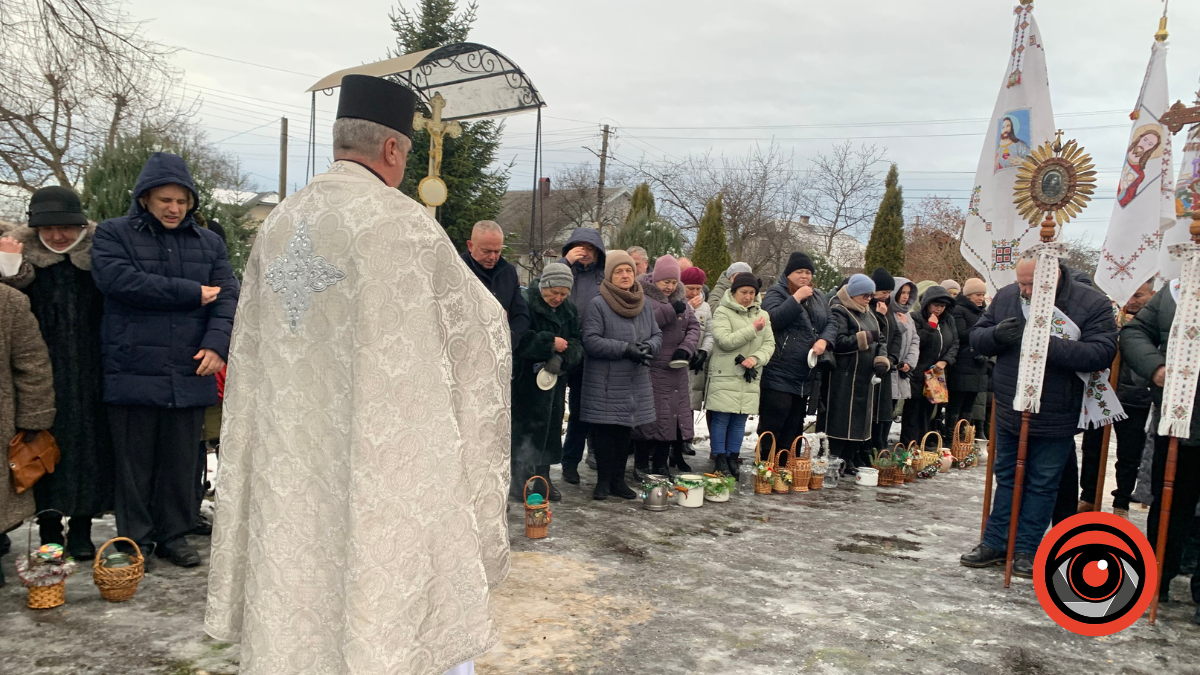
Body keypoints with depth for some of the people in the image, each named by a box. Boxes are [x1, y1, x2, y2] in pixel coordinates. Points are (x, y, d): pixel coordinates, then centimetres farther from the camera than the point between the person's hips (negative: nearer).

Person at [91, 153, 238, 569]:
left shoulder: (209, 243, 13)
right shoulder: (113, 235, 4)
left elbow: (227, 297, 4)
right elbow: (119, 281, -15)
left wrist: (217, 343, -13)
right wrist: (193, 293, -13)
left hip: (189, 376, 3)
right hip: (133, 374, -2)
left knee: (182, 461, 10)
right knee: (135, 462, 6)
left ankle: (174, 535, 23)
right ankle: (135, 539, 20)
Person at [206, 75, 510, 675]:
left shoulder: (278, 225, 5)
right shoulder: (405, 223, -14)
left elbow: (251, 356, 14)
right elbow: (482, 327, -4)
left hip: (289, 466, 6)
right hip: (391, 463, -6)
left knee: (294, 622, 16)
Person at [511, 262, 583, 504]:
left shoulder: (569, 309, 8)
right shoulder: (525, 304, -13)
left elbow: (577, 342, 2)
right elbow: (519, 340, -23)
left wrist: (562, 358, -18)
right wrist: (550, 342, -21)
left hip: (555, 378, 6)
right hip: (525, 378, -6)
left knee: (551, 427, 10)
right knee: (524, 428, -3)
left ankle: (543, 479, 21)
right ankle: (519, 481, 7)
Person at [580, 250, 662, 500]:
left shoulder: (645, 304, 8)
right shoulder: (598, 305, -10)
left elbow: (657, 335, 13)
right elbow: (590, 341, -17)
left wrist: (648, 346, -11)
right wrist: (625, 349, -22)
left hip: (636, 383, 5)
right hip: (605, 384, -5)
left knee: (625, 432, 11)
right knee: (605, 431, 1)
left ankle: (618, 479, 23)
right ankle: (603, 480, 14)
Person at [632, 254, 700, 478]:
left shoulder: (680, 298, 13)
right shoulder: (642, 297, -7)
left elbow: (694, 326, 11)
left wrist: (686, 349, -6)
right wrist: (669, 310, -23)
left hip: (675, 368, 6)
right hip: (650, 368, -6)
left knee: (670, 414, 8)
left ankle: (661, 464, 19)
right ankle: (641, 465, 9)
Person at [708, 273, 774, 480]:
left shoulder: (762, 315, 12)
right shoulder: (723, 312, -3)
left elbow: (769, 344, 9)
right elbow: (725, 341, -15)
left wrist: (756, 358, -10)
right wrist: (753, 329, -16)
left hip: (750, 378, 4)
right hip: (725, 375, -4)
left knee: (740, 420, 9)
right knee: (721, 418, -2)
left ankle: (733, 458, 19)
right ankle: (721, 459, 8)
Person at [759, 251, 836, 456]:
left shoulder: (819, 297, 16)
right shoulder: (776, 293, -4)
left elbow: (831, 324, 14)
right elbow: (773, 318, -20)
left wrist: (824, 340, -6)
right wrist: (797, 298, -20)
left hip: (806, 375, 7)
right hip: (779, 374, -7)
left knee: (795, 425, 14)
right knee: (772, 424, -8)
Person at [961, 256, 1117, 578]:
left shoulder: (1091, 304, -12)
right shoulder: (1006, 297, 0)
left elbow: (1102, 352, -21)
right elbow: (977, 337, 6)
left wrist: (1050, 346, -33)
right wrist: (996, 335, -18)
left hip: (1055, 419, -3)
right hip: (1008, 414, 4)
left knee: (1043, 484, 8)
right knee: (1006, 478, 15)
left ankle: (1027, 549, 20)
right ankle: (995, 543, 24)